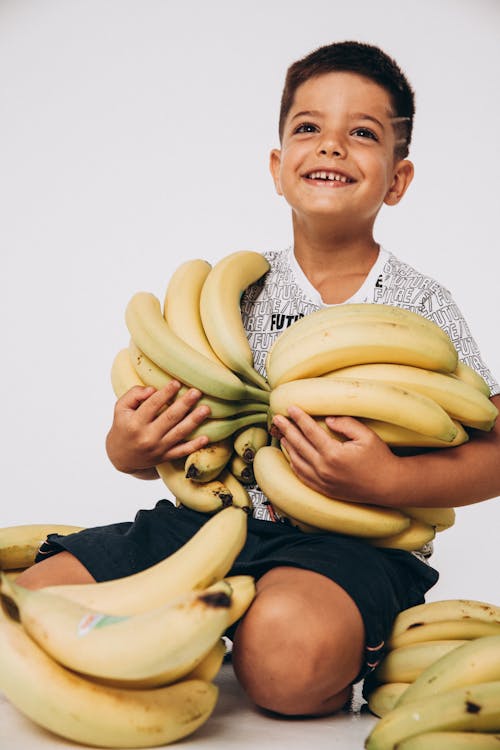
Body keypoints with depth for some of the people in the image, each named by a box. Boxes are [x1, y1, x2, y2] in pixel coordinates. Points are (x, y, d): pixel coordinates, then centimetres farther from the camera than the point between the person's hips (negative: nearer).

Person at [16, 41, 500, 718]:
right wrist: (128, 450, -10)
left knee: (288, 640, -39)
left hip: (353, 541, -3)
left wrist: (390, 482, -21)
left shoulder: (420, 305, 1)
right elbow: (169, 430, 14)